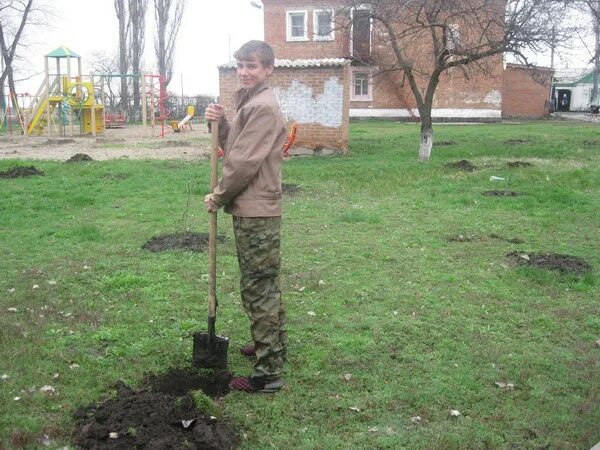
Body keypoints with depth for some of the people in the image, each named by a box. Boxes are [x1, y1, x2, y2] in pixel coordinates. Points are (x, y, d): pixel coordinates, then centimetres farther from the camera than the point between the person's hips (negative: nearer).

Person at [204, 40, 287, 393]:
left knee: (258, 287, -6)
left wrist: (219, 197, -8)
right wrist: (221, 123, 0)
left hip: (256, 212, -10)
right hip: (255, 209, 10)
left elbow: (244, 163, -20)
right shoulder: (251, 103, 16)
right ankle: (274, 345, 36)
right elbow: (234, 147, 17)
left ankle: (268, 373, 1)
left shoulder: (263, 106, -17)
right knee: (266, 284, 20)